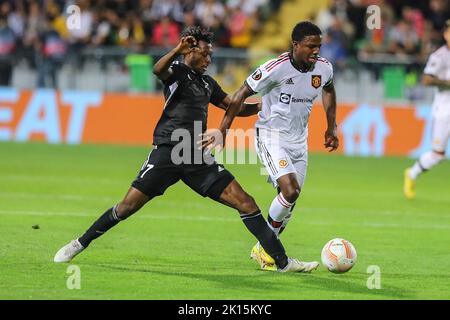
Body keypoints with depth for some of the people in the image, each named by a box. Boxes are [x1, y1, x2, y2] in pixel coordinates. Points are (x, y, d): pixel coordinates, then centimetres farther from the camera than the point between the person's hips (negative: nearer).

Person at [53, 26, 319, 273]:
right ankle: (80, 244, 13)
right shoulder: (178, 71, 0)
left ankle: (282, 262, -3)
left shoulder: (207, 82, 20)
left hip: (197, 156, 6)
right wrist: (178, 50, -43)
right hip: (168, 151, -6)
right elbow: (158, 71, -24)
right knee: (128, 206, -7)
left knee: (246, 203, -4)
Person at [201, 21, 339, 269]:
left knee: (291, 200, 5)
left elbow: (328, 90, 20)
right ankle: (263, 247, -5)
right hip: (271, 136, -6)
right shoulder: (276, 68, -22)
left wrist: (331, 128, 18)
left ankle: (267, 249, 21)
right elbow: (241, 94, -14)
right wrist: (222, 131, -15)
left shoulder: (324, 68, -5)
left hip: (299, 139, 6)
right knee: (289, 190, -21)